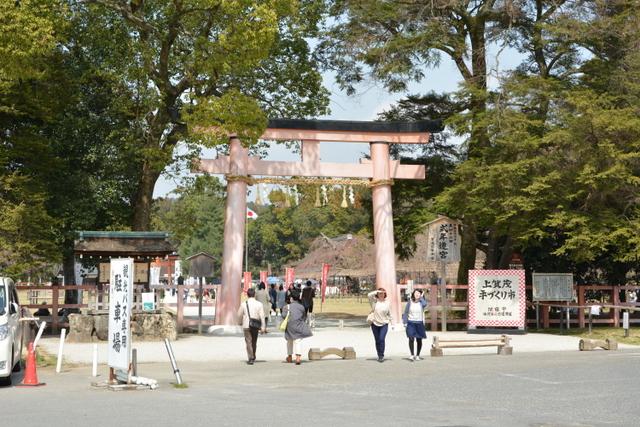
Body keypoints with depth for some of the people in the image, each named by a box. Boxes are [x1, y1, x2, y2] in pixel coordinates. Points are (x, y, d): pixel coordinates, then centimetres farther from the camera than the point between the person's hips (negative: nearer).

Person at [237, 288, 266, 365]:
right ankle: (253, 356, 32)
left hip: (247, 326, -2)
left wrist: (241, 322, 24)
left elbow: (239, 315, 4)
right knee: (254, 341, 18)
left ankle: (250, 358, -8)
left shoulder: (244, 304, -5)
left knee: (248, 341, 0)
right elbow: (262, 316, -9)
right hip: (255, 326, 2)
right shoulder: (259, 304, -5)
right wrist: (263, 327, -5)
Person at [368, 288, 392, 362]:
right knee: (377, 341, 8)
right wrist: (377, 291, -14)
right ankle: (379, 355, 20)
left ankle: (382, 355, -9)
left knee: (382, 339, -15)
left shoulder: (387, 303, 3)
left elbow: (389, 314, 9)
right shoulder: (374, 301, -1)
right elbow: (369, 295, -18)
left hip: (384, 324, -1)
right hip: (375, 323, 1)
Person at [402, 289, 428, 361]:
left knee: (419, 340, 7)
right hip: (411, 323, -1)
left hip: (419, 323, 1)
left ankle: (417, 355, 20)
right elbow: (405, 313, 6)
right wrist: (405, 322, -1)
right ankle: (412, 355, -13)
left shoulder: (421, 302, 2)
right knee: (411, 339, -14)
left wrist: (421, 297, -8)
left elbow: (424, 304, -23)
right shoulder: (410, 302, 3)